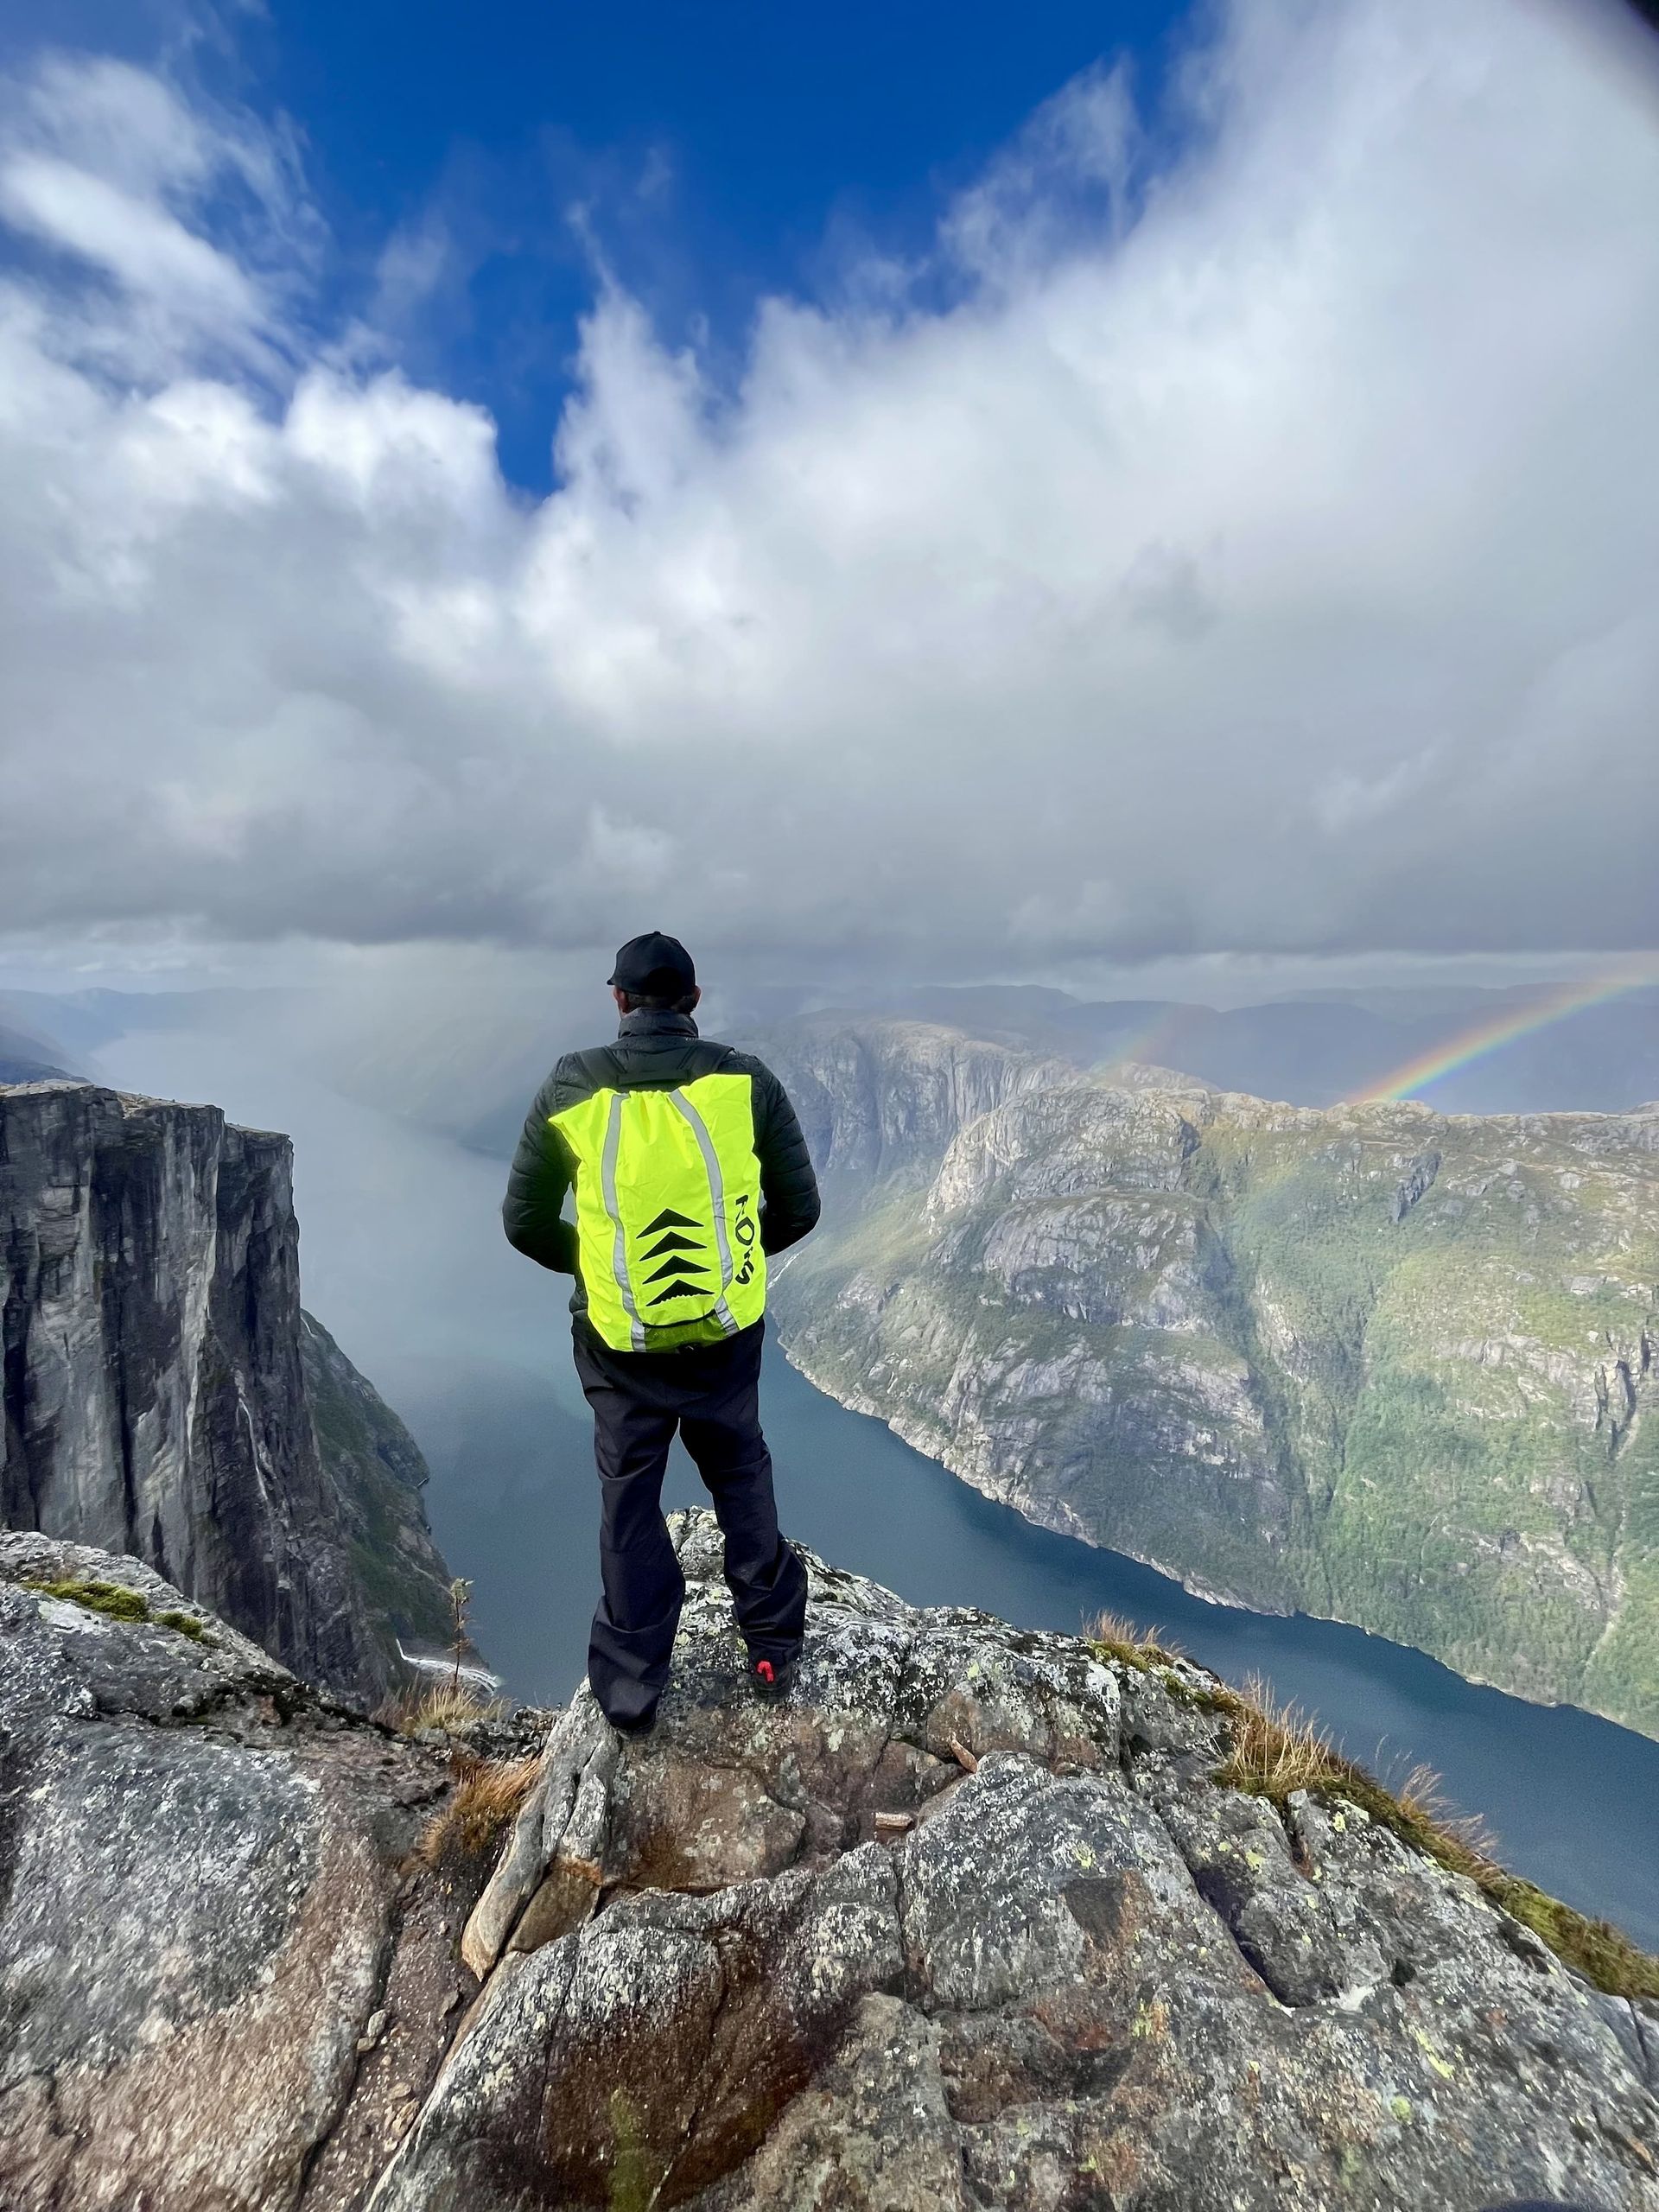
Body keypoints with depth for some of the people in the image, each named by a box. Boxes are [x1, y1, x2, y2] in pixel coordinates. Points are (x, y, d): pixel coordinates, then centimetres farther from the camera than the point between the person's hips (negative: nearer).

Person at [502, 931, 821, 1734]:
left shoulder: (569, 1089, -9)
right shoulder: (746, 1081, -10)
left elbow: (526, 1224, -2)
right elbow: (798, 1208, -3)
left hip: (619, 1340, 0)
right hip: (726, 1330, 1)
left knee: (629, 1499, 19)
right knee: (741, 1474, 24)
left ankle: (630, 1684, 32)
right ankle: (773, 1647, 34)